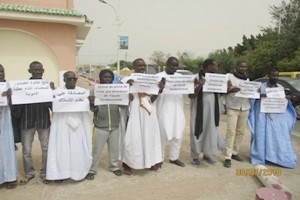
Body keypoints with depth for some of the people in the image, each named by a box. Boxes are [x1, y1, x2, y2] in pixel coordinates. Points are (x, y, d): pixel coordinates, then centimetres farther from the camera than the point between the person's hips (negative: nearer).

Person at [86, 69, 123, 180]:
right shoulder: (94, 90, -6)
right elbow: (92, 109, -10)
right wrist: (92, 103, -33)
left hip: (114, 126, 3)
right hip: (100, 127, -3)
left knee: (114, 148, 16)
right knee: (96, 149, 6)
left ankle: (114, 167, 34)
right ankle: (91, 170, 23)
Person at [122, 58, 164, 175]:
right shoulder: (128, 79, -6)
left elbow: (152, 100, 8)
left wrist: (159, 90, -6)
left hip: (149, 112, 5)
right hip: (134, 112, -5)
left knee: (149, 136, 14)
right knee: (132, 138, -2)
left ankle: (149, 161, 31)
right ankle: (127, 164, 14)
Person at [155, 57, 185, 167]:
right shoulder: (159, 76, -4)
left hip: (178, 111, 4)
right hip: (164, 111, -4)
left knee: (178, 136, 10)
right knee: (162, 136, 6)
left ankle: (174, 158, 27)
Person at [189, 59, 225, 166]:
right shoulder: (196, 78, -12)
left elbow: (220, 92, 12)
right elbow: (191, 95, -16)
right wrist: (199, 86, -31)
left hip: (211, 111, 6)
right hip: (199, 111, -5)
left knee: (211, 133, 11)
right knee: (198, 133, 5)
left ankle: (207, 155, 30)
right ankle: (195, 157, 22)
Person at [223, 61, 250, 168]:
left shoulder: (247, 79, 16)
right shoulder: (229, 76, -2)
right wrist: (231, 90, -25)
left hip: (245, 108, 6)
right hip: (232, 108, -6)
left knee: (241, 132, 8)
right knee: (231, 132, -9)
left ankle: (234, 153, 22)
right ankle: (228, 157, -5)